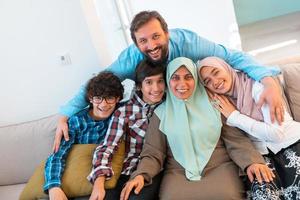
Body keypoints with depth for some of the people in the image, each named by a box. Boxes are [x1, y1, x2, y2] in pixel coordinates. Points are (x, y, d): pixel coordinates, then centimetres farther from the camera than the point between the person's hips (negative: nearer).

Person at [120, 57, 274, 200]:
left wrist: (251, 161, -16)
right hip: (178, 173, 0)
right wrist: (141, 175, -15)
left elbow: (235, 139, 3)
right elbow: (153, 153, 4)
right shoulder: (161, 113, 7)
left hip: (219, 167, 0)